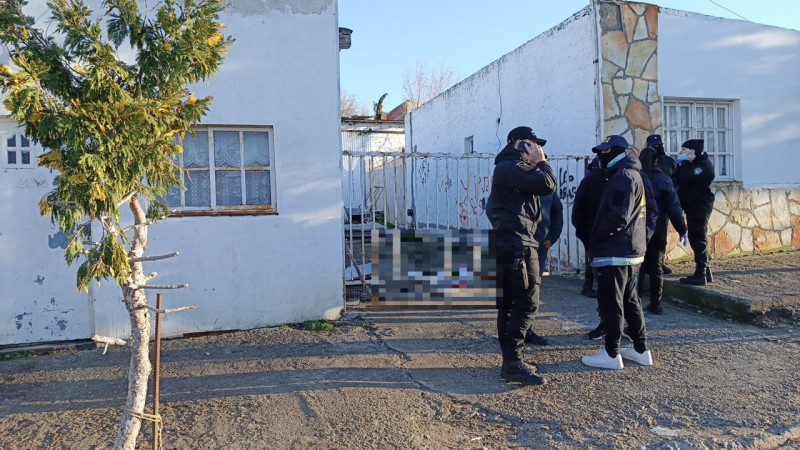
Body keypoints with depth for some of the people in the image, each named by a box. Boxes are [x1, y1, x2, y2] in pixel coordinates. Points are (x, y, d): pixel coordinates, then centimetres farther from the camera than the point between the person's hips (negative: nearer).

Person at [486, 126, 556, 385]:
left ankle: (510, 361, 19)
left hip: (506, 245, 11)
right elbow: (547, 185, -15)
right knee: (527, 303, -11)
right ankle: (513, 363, -9)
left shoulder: (508, 168, 25)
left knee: (509, 304, 12)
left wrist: (536, 164, 13)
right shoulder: (511, 167, -9)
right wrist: (541, 161, -3)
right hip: (517, 245, -11)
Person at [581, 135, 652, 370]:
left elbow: (618, 218, -23)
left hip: (615, 254, -10)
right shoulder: (633, 175, 18)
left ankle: (611, 354, 4)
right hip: (632, 252, 10)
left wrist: (596, 237, -14)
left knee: (610, 304, -3)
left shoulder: (623, 176, -15)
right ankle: (641, 350, 23)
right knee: (630, 301, 16)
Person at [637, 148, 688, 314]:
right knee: (656, 266, 11)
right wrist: (682, 230, 0)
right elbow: (674, 207, -5)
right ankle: (655, 303, 15)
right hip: (658, 230, 1)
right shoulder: (663, 179, -3)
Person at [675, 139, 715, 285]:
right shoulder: (692, 164, 17)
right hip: (693, 207, 10)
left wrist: (683, 163, -13)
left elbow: (687, 178, -25)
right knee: (697, 239, 12)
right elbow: (678, 181, 12)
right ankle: (706, 272, 19)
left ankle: (700, 275, -10)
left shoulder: (704, 165, -12)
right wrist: (681, 164, 2)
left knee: (698, 239, -11)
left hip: (700, 207, -10)